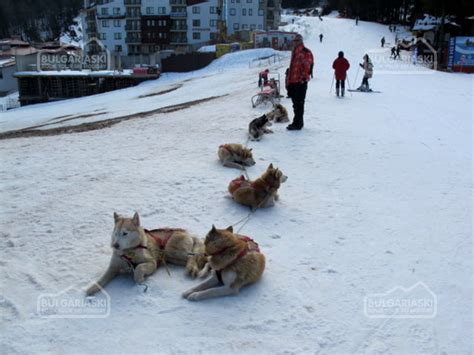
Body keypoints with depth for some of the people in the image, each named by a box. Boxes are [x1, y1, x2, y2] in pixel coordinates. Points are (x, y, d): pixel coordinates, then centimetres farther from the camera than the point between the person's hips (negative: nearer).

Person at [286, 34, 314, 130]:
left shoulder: (306, 52, -8)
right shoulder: (294, 53, 19)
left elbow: (307, 66, -16)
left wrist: (304, 77, -20)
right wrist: (289, 80, 22)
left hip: (301, 82, -9)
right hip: (293, 81, 9)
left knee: (298, 103, -8)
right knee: (296, 102, 13)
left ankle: (297, 123, -5)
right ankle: (299, 122, 22)